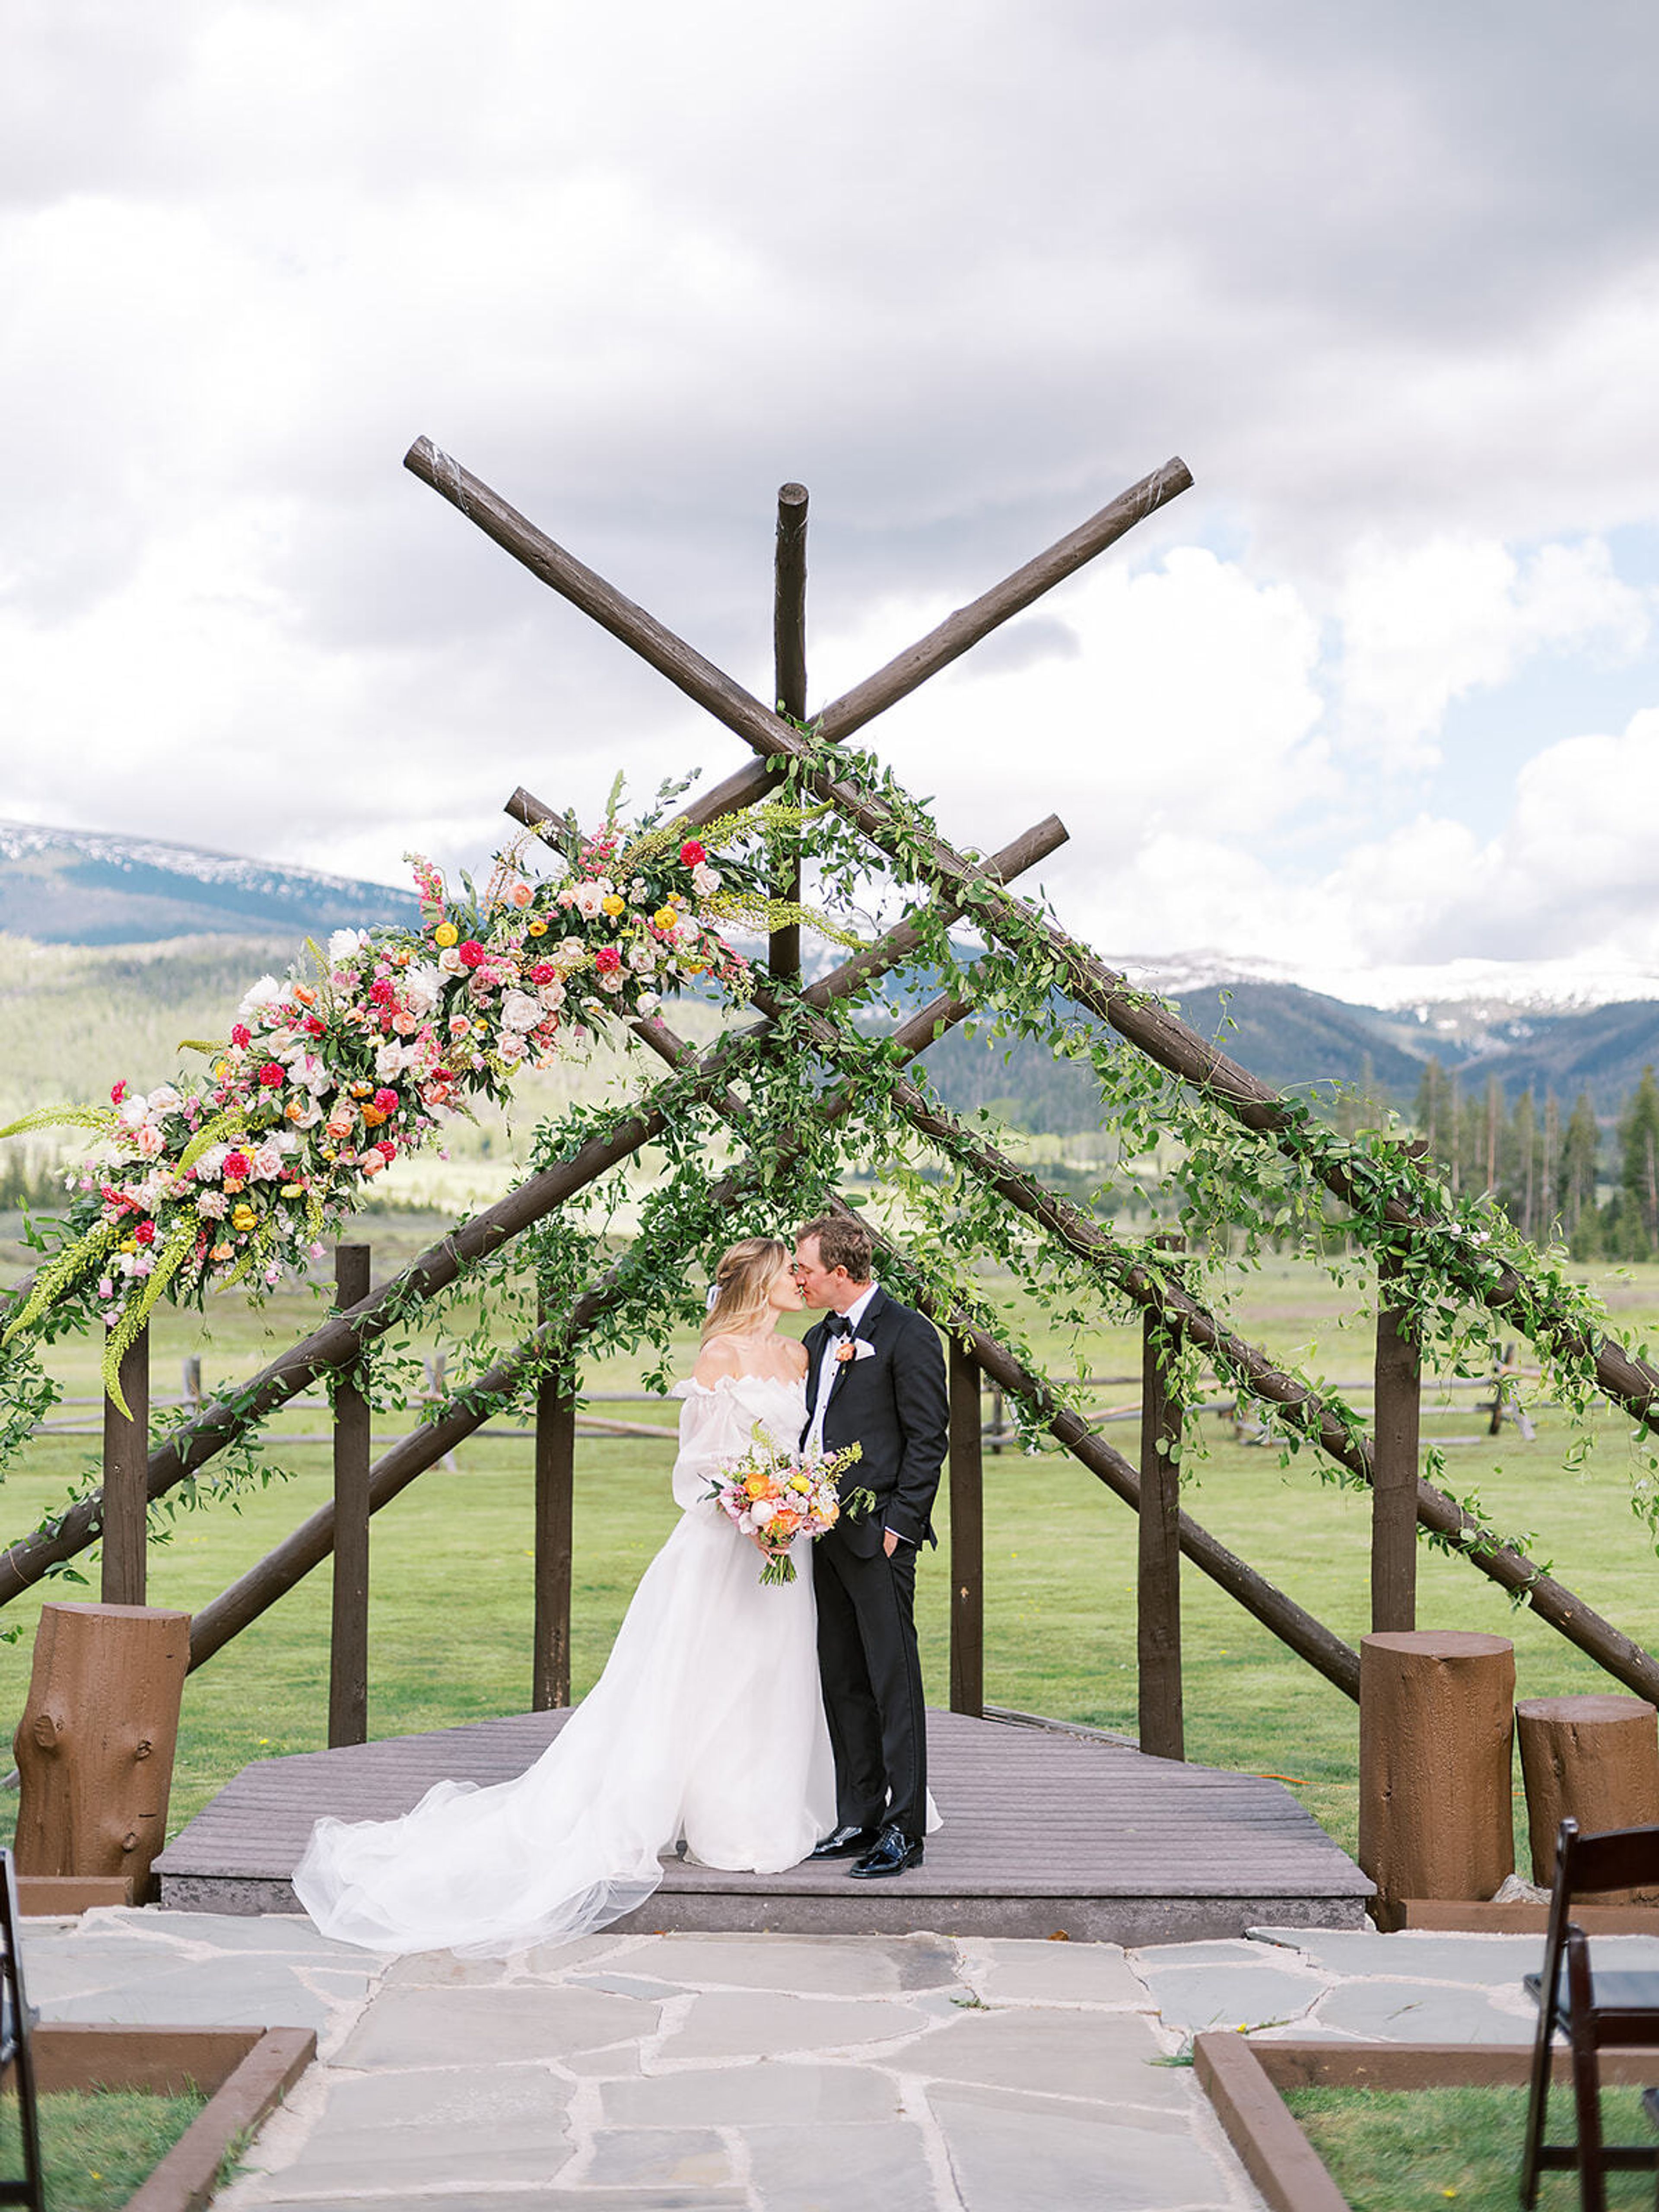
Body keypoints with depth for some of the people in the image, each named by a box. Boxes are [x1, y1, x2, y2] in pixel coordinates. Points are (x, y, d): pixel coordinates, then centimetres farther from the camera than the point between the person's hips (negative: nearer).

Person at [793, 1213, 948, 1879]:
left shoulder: (906, 1334, -8)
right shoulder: (818, 1340, 17)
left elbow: (927, 1439, -10)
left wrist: (899, 1525, -14)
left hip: (877, 1533, -8)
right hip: (823, 1530, 8)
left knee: (893, 1680, -5)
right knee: (842, 1683, 10)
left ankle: (904, 1830, -2)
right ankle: (859, 1821, 16)